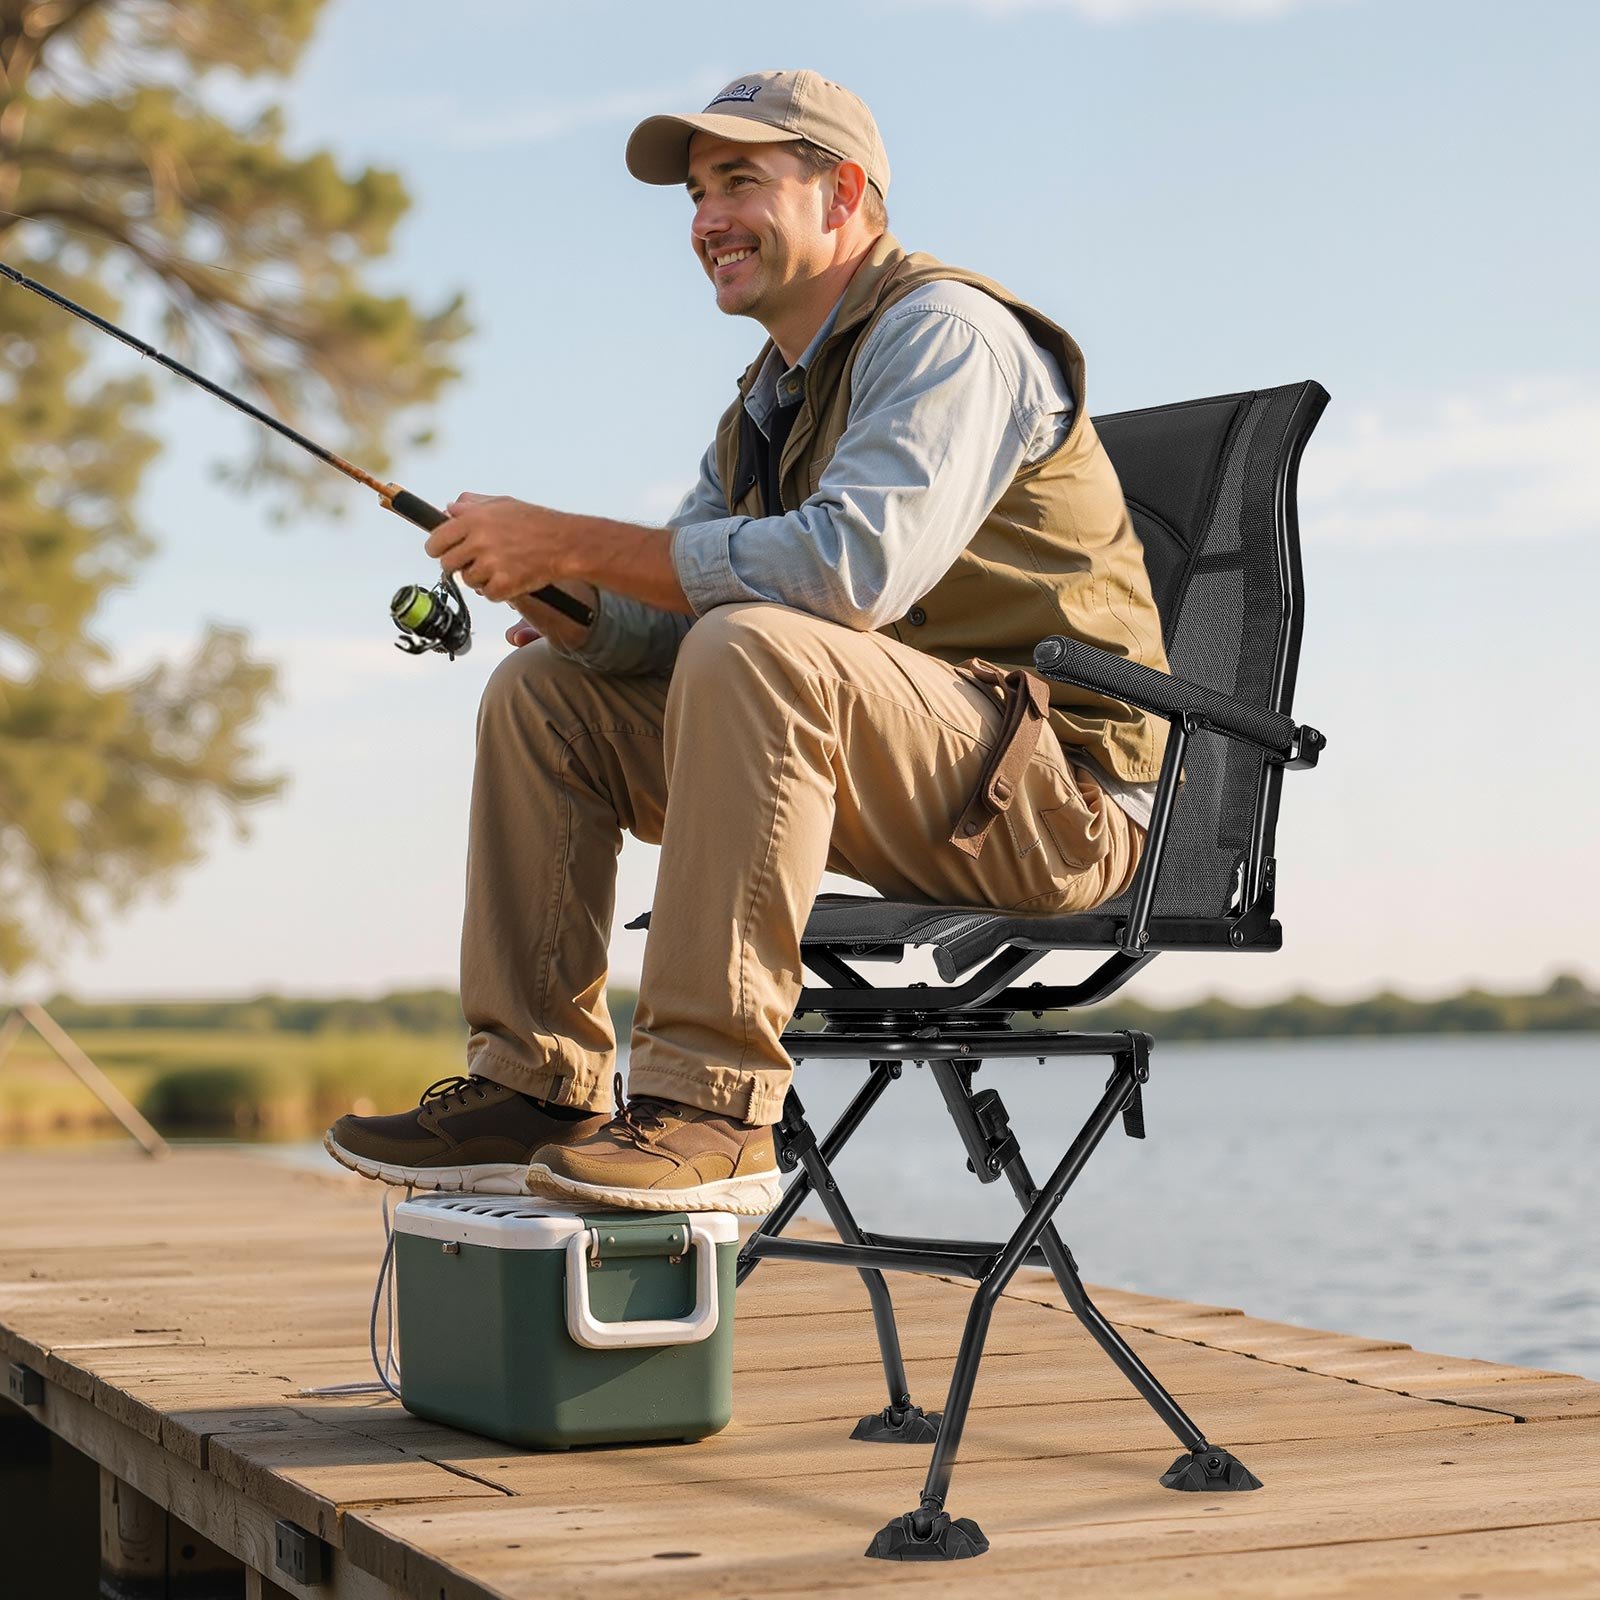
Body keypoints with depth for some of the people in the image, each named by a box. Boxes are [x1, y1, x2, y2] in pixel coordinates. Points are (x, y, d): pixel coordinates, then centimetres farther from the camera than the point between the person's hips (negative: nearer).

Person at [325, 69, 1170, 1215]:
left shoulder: (946, 331, -12)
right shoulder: (768, 400, 18)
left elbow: (855, 565, -29)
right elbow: (667, 623, 12)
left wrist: (573, 542, -25)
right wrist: (570, 602, -12)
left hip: (1056, 785, -9)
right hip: (916, 788, 9)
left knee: (753, 649, -34)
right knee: (544, 693, 6)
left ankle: (709, 1108, -32)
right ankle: (535, 1090, 0)